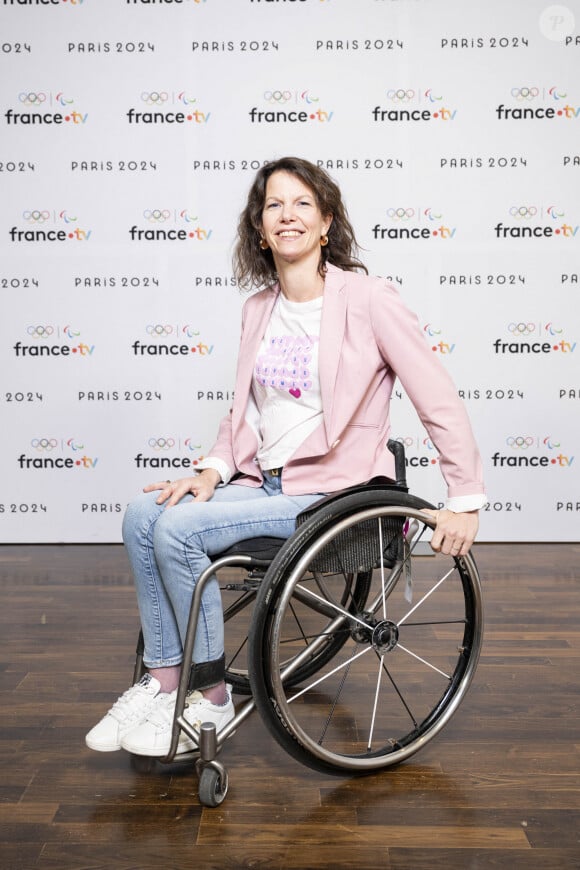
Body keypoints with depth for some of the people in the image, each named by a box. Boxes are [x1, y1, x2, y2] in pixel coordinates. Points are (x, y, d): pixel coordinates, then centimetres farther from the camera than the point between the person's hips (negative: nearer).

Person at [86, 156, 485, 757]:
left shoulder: (368, 299, -10)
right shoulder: (258, 308, 10)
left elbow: (440, 403, -10)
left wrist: (464, 502, -10)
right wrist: (214, 470, -1)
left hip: (331, 489, -7)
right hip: (262, 479, 7)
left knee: (178, 529, -21)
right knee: (143, 514, -11)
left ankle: (210, 698, -3)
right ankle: (162, 679, 0)